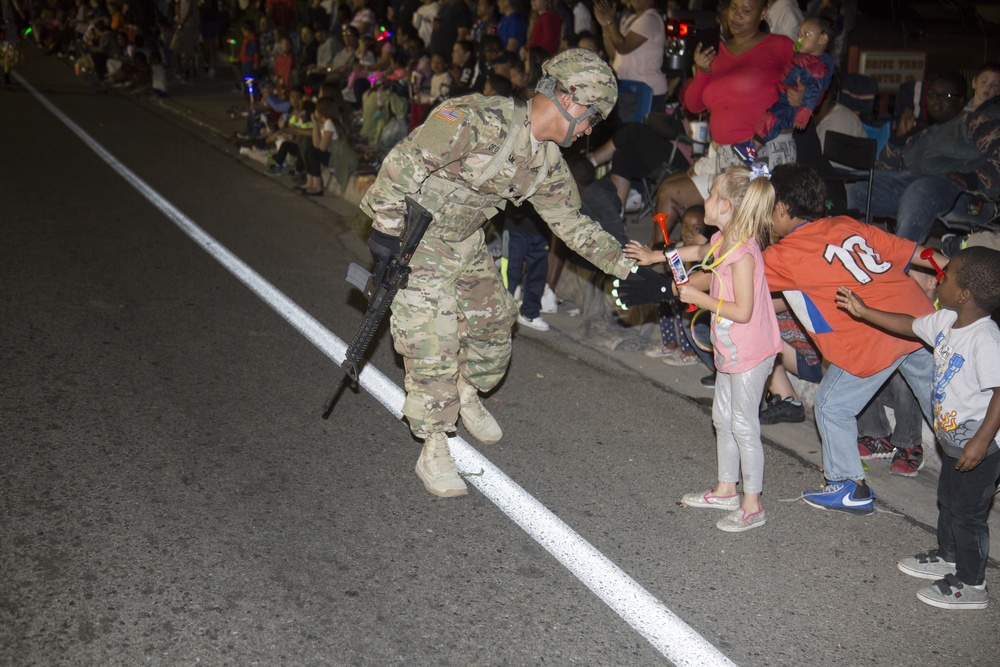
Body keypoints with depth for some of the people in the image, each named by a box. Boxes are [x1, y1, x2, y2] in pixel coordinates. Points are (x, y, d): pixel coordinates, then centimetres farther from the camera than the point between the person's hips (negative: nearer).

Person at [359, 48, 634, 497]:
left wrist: (628, 266, 2)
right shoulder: (480, 120, -28)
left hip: (465, 242, 8)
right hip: (412, 238, -8)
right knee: (432, 344, -9)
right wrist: (386, 228, -24)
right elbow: (405, 161, -27)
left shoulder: (547, 162, -2)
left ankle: (466, 397, 42)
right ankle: (434, 453, 5)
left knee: (493, 321, 14)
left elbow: (572, 222, 7)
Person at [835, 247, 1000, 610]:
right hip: (953, 439, 10)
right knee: (948, 501, 25)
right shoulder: (946, 321, 0)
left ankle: (970, 585, 17)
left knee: (967, 512, 3)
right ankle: (948, 558, 45)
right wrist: (863, 311, 17)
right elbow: (908, 325, 17)